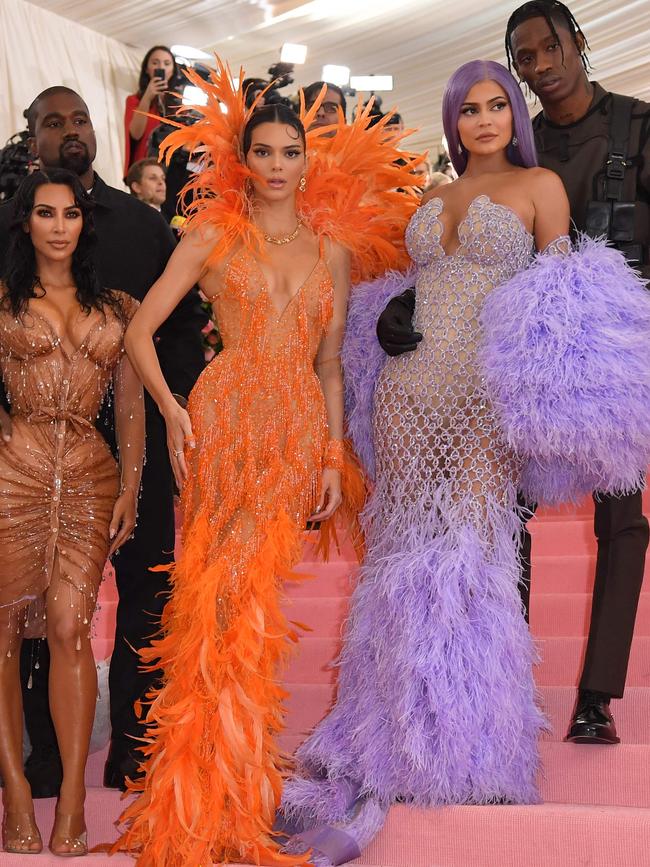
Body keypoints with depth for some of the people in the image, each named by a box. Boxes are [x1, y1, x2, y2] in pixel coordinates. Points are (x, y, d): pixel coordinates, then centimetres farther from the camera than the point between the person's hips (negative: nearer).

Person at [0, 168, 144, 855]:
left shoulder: (115, 308, 15)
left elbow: (131, 406, 14)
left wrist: (129, 489, 7)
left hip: (88, 476, 1)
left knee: (69, 627, -8)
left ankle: (72, 800, -3)